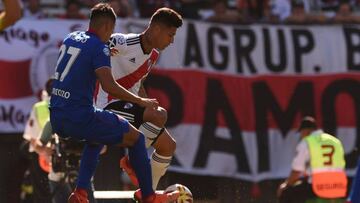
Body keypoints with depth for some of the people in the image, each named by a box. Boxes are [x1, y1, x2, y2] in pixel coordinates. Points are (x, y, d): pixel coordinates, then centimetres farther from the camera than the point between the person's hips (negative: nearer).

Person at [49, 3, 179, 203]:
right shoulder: (99, 47, -11)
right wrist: (141, 101, -10)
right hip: (79, 116, -8)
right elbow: (109, 86, -20)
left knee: (97, 136, 36)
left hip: (56, 117, 8)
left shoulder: (70, 38, 13)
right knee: (135, 137, 8)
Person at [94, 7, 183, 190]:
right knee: (160, 114, -30)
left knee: (168, 146, 9)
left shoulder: (153, 55, 11)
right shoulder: (125, 44, -18)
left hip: (129, 107, 10)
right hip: (110, 107, -10)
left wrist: (148, 106, 16)